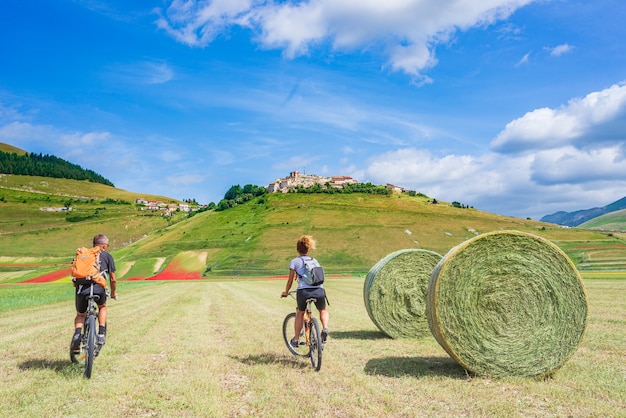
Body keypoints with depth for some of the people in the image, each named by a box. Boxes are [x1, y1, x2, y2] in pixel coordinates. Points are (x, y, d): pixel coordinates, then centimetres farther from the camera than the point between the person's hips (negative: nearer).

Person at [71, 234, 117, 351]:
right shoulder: (107, 256, 18)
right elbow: (112, 279, 17)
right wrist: (113, 293, 32)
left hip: (81, 288, 2)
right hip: (98, 287, -2)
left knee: (80, 315, 25)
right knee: (102, 307, 30)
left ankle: (77, 334, -2)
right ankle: (101, 334, 16)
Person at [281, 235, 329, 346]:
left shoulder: (294, 261, 13)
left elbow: (290, 280, 14)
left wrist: (286, 293, 31)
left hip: (303, 291, -2)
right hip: (319, 290, 2)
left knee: (300, 313, 24)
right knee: (323, 310, 29)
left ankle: (296, 339, 23)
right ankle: (325, 328, 3)